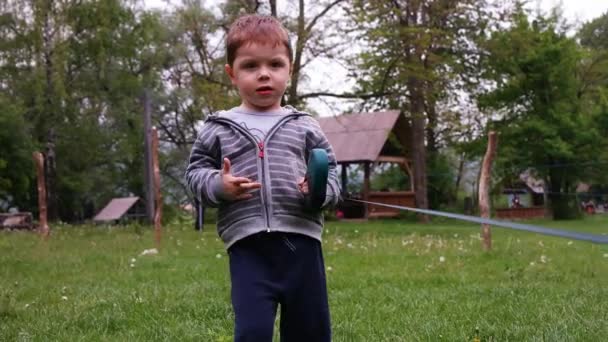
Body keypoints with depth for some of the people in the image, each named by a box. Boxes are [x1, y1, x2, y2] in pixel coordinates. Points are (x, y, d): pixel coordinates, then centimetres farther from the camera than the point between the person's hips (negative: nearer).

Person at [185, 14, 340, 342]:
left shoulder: (305, 127, 8)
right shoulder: (218, 129, 6)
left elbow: (329, 173, 9)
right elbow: (195, 171, 9)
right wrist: (218, 186, -11)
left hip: (301, 240, 2)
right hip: (248, 245, -2)